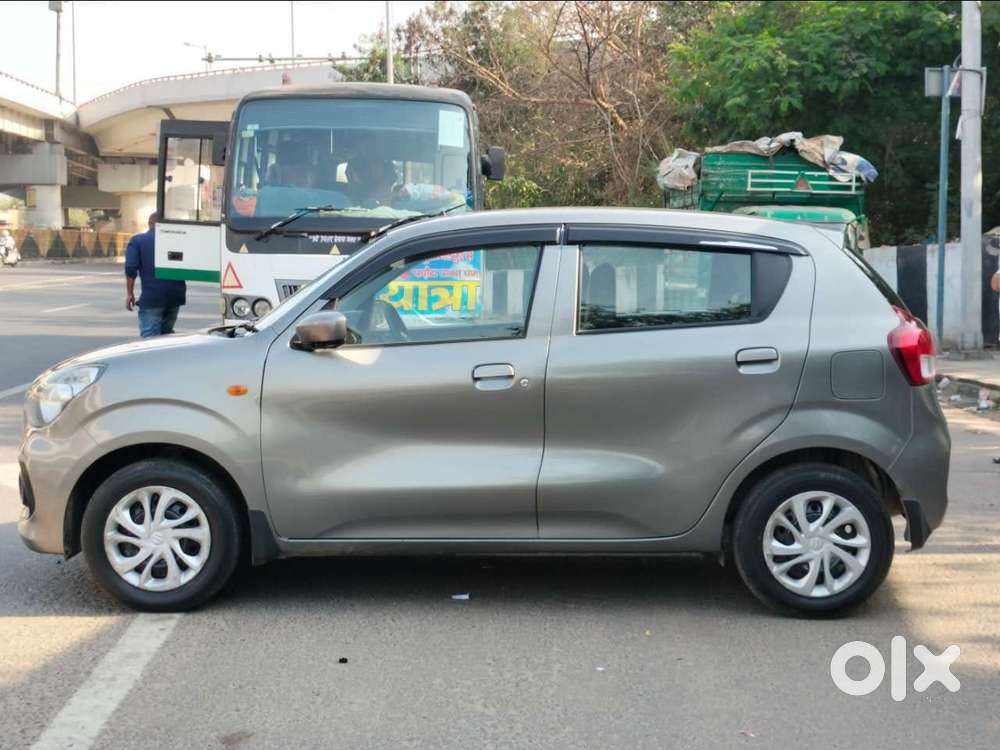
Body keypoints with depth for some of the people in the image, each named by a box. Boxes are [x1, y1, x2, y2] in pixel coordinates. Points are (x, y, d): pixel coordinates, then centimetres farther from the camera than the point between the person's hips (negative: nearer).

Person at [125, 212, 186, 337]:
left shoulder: (137, 241, 3)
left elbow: (130, 268, -6)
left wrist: (130, 293, 0)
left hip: (152, 297, -4)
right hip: (175, 295, 4)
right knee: (167, 334, 20)